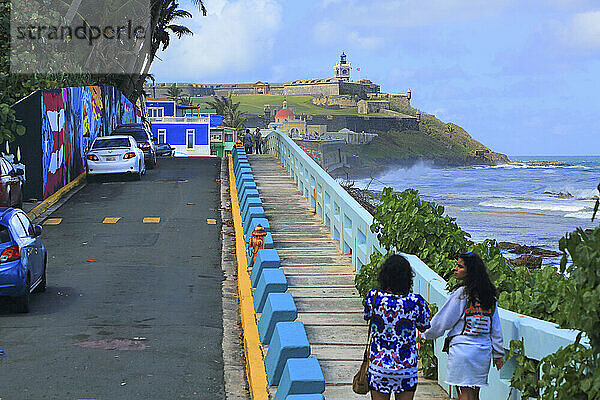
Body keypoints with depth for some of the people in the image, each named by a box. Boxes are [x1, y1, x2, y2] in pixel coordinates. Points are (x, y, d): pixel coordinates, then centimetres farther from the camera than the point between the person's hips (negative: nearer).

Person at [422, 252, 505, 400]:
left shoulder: (461, 293, -9)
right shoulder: (489, 295, 9)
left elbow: (442, 321, -4)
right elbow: (496, 328, 12)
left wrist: (425, 335, 11)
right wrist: (498, 353, 17)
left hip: (463, 348, -6)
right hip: (484, 350, 6)